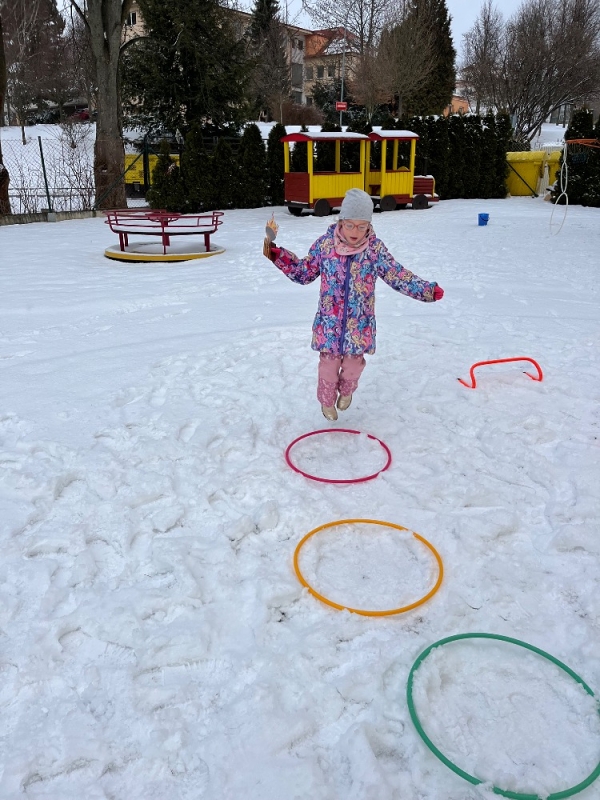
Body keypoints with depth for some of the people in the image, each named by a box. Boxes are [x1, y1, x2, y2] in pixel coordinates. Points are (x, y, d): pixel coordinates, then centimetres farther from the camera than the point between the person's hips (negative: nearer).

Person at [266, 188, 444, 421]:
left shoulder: (375, 248, -8)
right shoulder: (324, 244, -7)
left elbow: (398, 276, -3)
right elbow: (304, 273, 5)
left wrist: (427, 290, -13)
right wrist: (280, 257, -6)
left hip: (359, 324, 0)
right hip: (329, 322, 0)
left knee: (353, 363, 13)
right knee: (329, 363, 10)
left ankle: (346, 391, 47)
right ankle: (327, 400, 37)